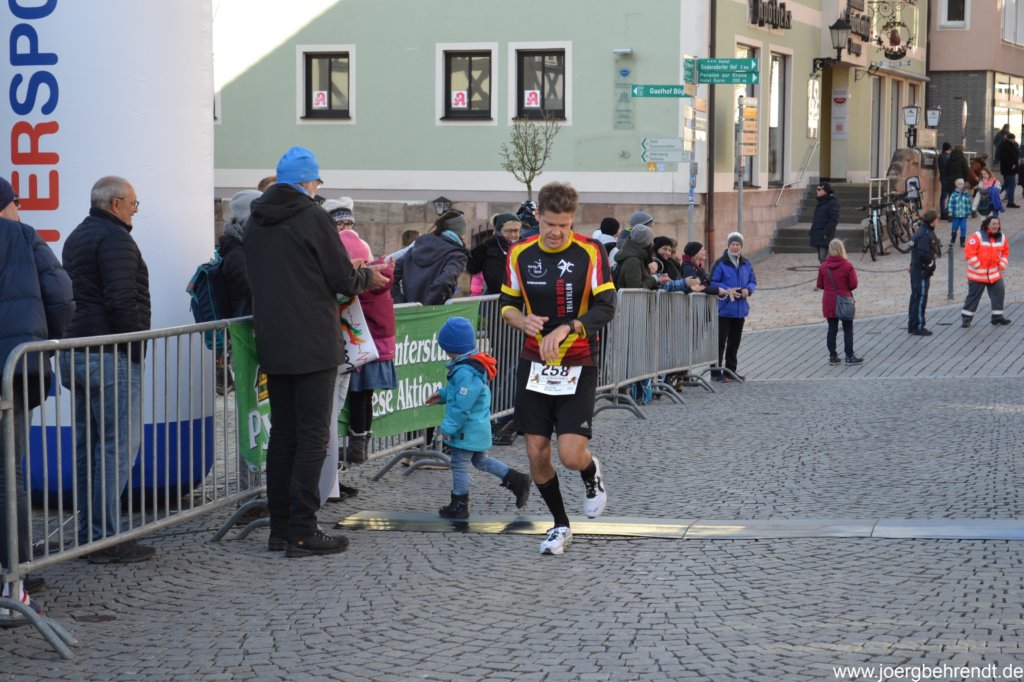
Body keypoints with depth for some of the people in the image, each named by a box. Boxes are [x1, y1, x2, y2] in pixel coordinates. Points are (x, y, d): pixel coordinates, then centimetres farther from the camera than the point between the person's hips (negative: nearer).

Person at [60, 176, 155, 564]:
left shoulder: (77, 237, 20)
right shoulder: (114, 238, -11)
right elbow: (121, 301, -21)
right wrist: (138, 347, -13)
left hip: (76, 354, 10)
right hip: (109, 357, -10)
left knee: (88, 446, 13)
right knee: (118, 445, -8)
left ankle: (89, 533, 16)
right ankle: (106, 539, -9)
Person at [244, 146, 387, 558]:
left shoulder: (256, 223, 10)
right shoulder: (313, 219, -11)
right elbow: (343, 280, -10)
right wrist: (369, 277, 13)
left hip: (272, 346, 7)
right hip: (313, 346, -7)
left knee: (282, 435, 13)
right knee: (312, 436, -3)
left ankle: (279, 529, 15)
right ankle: (302, 532, -5)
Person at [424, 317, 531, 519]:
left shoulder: (465, 372, -27)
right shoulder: (474, 364, 6)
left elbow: (462, 404, -28)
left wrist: (448, 427, -22)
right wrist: (442, 395, 17)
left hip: (467, 429, -10)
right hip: (478, 426, 10)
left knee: (459, 464, 3)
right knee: (481, 461, 23)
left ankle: (459, 506, 13)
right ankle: (517, 480, 21)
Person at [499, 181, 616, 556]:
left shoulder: (591, 252, -9)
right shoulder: (520, 254, 1)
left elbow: (606, 308, -16)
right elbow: (507, 303, 11)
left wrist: (566, 329, -30)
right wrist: (523, 321, -12)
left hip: (578, 367, -3)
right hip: (534, 365, 3)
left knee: (571, 454, -13)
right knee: (537, 454, 2)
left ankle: (592, 473, 25)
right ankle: (560, 525, 24)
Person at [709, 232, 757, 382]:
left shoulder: (746, 264, 10)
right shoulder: (720, 264, -8)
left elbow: (753, 281, 15)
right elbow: (713, 283, -11)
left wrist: (748, 289, -7)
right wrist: (728, 291, -21)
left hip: (740, 309, 6)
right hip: (724, 309, -6)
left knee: (735, 341, 13)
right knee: (720, 341, -5)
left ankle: (731, 370, 23)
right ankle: (716, 371, -1)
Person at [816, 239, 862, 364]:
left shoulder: (823, 267, -3)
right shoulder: (848, 266, -13)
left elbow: (820, 285, 3)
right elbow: (853, 284, -11)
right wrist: (845, 288, 9)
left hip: (829, 303, 3)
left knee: (832, 329, 10)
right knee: (848, 329, 5)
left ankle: (833, 356, 13)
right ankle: (849, 356, 5)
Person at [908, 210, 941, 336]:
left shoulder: (922, 231, 12)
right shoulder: (925, 235, -20)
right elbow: (924, 254, -24)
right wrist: (931, 264, -12)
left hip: (916, 269, 10)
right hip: (922, 271, -10)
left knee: (916, 297, 16)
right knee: (920, 298, -5)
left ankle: (912, 326, 23)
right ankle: (918, 327, -1)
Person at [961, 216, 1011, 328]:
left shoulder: (1002, 238, 3)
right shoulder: (977, 236, -16)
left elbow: (1005, 253, 15)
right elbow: (969, 253, -17)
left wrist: (1001, 267, 5)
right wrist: (978, 267, -16)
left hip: (994, 273, 5)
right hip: (977, 274, -5)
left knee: (999, 292, 2)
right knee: (973, 295, 1)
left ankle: (997, 316, 13)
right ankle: (966, 318, 10)